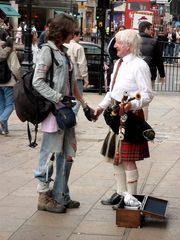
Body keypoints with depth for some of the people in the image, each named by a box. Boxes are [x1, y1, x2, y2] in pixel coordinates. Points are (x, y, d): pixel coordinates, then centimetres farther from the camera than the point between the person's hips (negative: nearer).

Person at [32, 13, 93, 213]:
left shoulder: (63, 51, 14)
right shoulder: (48, 50, -10)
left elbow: (72, 82, 21)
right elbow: (37, 82, -15)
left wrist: (84, 104, 19)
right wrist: (59, 97, -19)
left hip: (66, 111, 8)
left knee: (67, 155, 11)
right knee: (51, 154, -1)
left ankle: (60, 196, 21)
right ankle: (44, 197, 10)